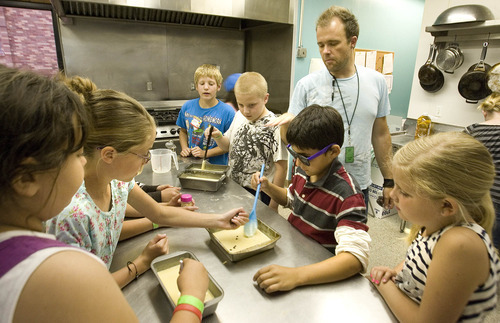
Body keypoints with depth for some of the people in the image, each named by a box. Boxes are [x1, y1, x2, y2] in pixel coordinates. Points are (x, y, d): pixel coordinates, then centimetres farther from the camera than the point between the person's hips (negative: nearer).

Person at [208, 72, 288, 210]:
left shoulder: (273, 126, -20)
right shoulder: (239, 116, 2)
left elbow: (281, 168, -17)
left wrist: (273, 205, -14)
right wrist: (218, 136, -9)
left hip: (259, 194, -6)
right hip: (233, 188, 6)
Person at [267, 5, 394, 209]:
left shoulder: (376, 82, -1)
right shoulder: (306, 85, -9)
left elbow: (380, 134, 8)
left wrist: (389, 180, 9)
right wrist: (287, 124, -28)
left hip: (359, 187, 3)